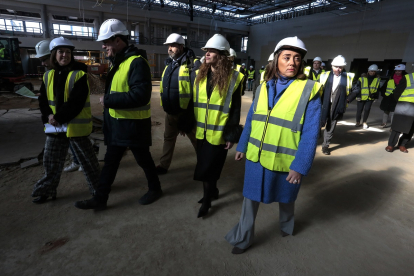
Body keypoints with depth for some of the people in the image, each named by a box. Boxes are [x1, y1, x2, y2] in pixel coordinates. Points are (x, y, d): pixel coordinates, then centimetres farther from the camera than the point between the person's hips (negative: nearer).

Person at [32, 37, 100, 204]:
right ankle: (46, 190, 32)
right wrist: (48, 116, -9)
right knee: (51, 160, 15)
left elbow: (76, 102, -17)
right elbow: (43, 100, 9)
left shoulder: (79, 75, -9)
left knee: (86, 158, 6)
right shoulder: (48, 76, 10)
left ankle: (97, 186, 24)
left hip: (76, 125, -6)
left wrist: (59, 118, -19)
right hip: (54, 125, 6)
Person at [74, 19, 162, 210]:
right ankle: (100, 198, 27)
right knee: (110, 161, 14)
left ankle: (155, 189, 32)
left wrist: (108, 100, -23)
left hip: (134, 124, -9)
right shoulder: (118, 62, 13)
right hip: (116, 122, 9)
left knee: (143, 158, 9)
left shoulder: (136, 62, -18)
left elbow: (141, 95, -29)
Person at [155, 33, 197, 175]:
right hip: (170, 111, 7)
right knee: (168, 138, 14)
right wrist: (165, 105, 19)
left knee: (196, 139, 9)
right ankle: (163, 165, 26)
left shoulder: (191, 64, -13)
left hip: (185, 111, -7)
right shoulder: (169, 64, 12)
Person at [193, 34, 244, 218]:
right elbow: (194, 103, 10)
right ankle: (213, 190, 42)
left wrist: (231, 135, -10)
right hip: (202, 131, 5)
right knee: (205, 166, 17)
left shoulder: (233, 77, -8)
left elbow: (235, 109, -8)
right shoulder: (200, 75, 7)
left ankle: (206, 201, 24)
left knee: (208, 168, 3)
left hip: (219, 133, -5)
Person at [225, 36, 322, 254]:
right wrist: (242, 146, 9)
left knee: (285, 197, 23)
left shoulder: (309, 91, -11)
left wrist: (300, 165, -19)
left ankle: (287, 224, 55)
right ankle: (243, 238, 34)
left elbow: (310, 133, -15)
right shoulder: (263, 87, 2)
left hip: (285, 160, -3)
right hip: (256, 156, 3)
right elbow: (250, 120, 7)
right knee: (251, 197, 13)